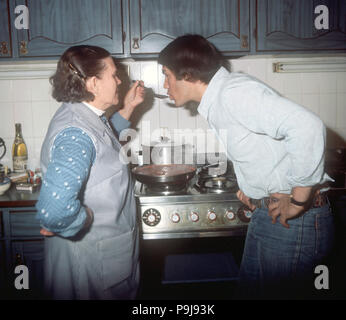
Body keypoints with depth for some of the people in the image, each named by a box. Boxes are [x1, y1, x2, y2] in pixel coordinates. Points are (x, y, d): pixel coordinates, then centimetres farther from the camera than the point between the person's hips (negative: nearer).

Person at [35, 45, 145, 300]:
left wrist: (127, 109, 13)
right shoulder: (75, 133, -31)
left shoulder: (85, 116, 1)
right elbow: (53, 211, -43)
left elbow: (106, 144, 23)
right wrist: (86, 219, -23)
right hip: (90, 257, -9)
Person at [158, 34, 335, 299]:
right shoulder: (218, 102, 11)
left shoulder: (234, 92, -20)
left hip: (293, 220, -9)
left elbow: (307, 126, -31)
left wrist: (298, 200, -24)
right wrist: (252, 186, 11)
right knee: (250, 291, 19)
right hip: (265, 215, 10)